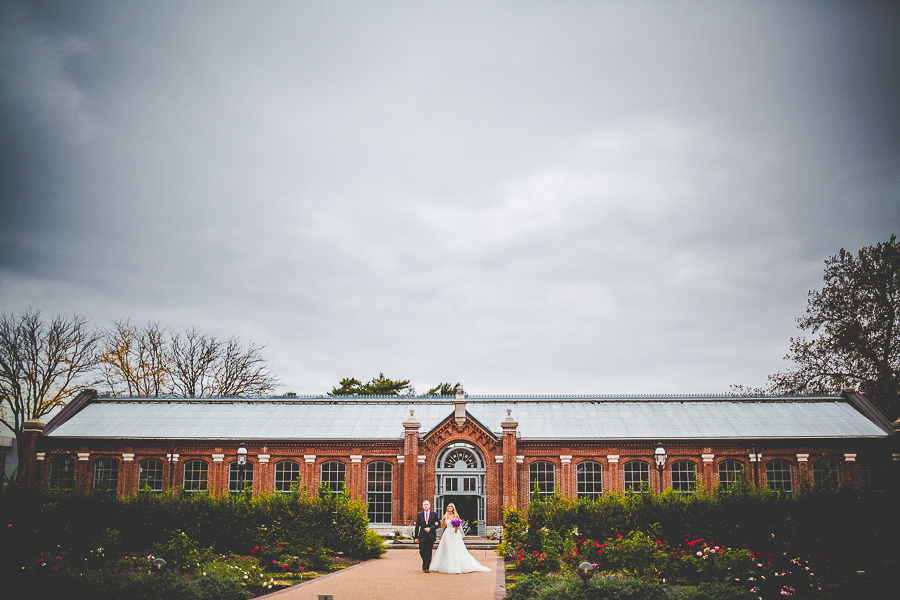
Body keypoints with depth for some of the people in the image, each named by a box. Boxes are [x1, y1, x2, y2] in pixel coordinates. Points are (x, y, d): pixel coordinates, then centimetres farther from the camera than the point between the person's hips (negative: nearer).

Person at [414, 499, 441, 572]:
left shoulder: (434, 514, 3)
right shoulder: (419, 515, 6)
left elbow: (438, 524, 1)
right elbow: (417, 526, 6)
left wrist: (430, 528, -12)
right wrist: (416, 537, 0)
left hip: (431, 536, -1)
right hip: (422, 536, 1)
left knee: (429, 552, 0)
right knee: (422, 551, -2)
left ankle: (427, 567, 8)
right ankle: (425, 562, 25)